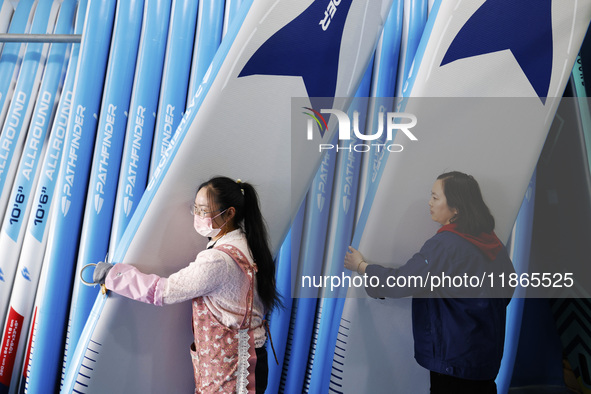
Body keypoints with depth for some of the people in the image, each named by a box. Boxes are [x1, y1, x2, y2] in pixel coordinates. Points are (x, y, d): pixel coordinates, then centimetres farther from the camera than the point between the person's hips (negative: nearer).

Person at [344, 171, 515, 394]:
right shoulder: (492, 243, 1)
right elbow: (508, 288, 13)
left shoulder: (444, 245, -23)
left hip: (454, 357, -8)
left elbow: (399, 283, -20)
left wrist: (361, 266, -6)